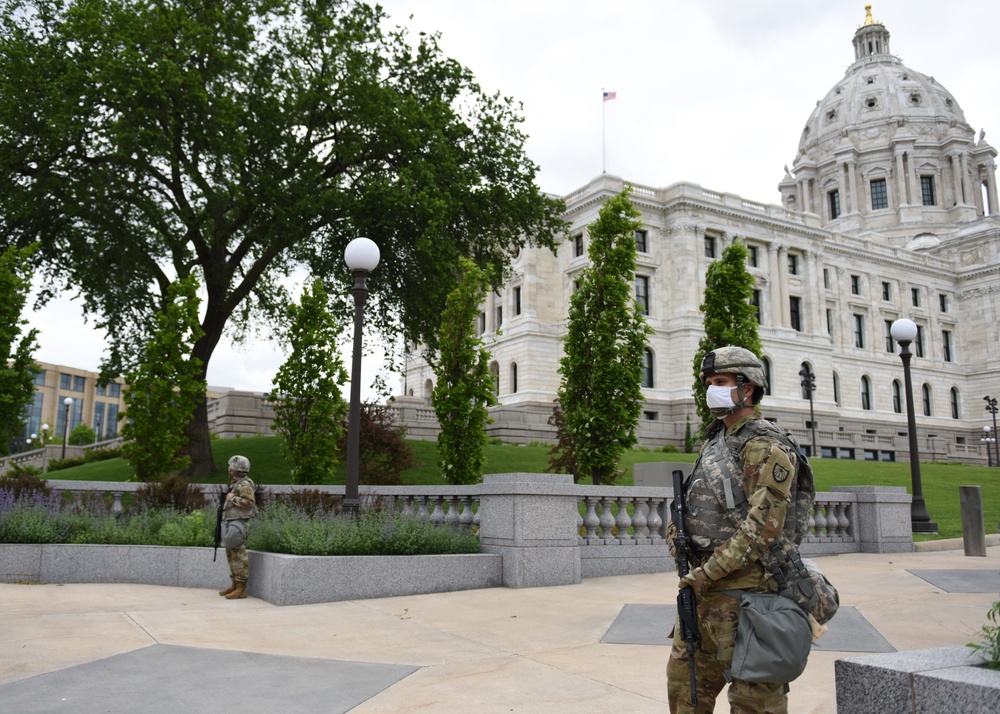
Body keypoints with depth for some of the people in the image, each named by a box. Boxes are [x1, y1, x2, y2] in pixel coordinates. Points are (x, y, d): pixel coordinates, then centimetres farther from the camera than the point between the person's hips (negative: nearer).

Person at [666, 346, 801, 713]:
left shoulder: (765, 446, -13)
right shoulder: (714, 440, 16)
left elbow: (763, 526, -20)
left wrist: (709, 573, -18)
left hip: (742, 589, -9)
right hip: (703, 584, 9)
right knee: (684, 679, 17)